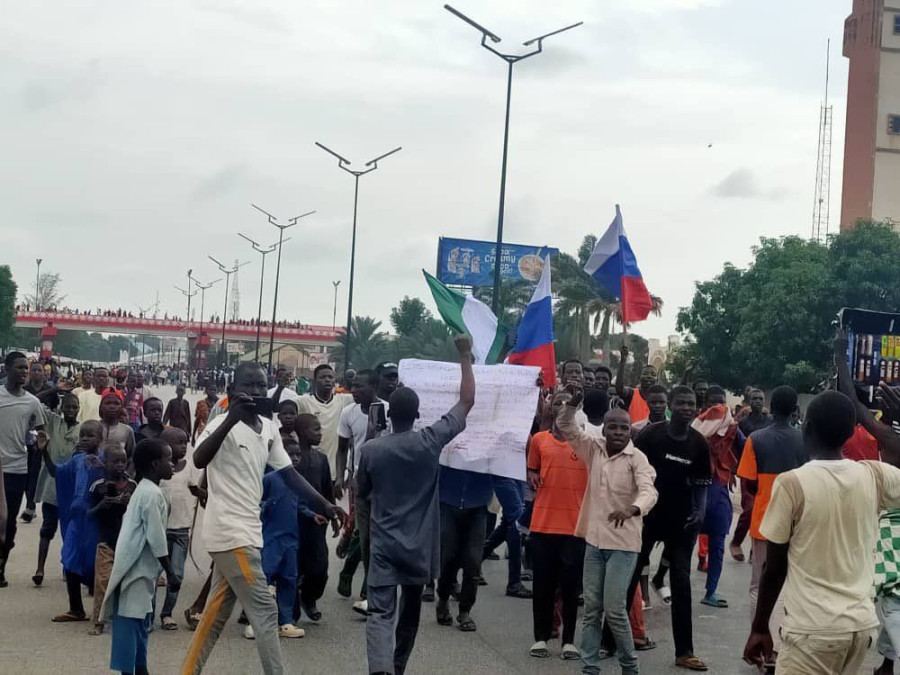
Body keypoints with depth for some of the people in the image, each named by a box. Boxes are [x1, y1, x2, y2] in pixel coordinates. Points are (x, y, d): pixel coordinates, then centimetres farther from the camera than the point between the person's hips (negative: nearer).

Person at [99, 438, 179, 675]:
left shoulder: (144, 489, 16)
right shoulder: (152, 493, -16)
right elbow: (156, 538, -19)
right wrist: (170, 573, -13)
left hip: (139, 566, 10)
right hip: (137, 566, -10)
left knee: (139, 620, 15)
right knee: (130, 621, -10)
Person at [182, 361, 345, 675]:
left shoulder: (269, 428, 10)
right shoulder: (223, 424, -14)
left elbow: (289, 473, 12)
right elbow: (199, 460, -32)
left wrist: (325, 506, 3)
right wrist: (230, 419, -40)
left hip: (245, 530, 8)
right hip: (230, 531, -8)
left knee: (217, 610, 15)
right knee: (264, 611, -5)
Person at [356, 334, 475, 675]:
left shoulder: (372, 449, -7)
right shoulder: (431, 441, -8)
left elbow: (361, 494, 8)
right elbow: (467, 402, -2)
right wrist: (465, 357, 4)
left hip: (385, 544, -1)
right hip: (419, 545, 1)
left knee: (380, 614, -6)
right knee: (409, 613, 20)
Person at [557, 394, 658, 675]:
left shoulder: (637, 458, -11)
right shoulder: (594, 448, 3)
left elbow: (649, 491, -25)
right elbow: (565, 426, 5)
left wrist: (632, 509, -46)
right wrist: (576, 399, -13)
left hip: (623, 544, -5)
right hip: (594, 540, 5)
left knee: (614, 609, -6)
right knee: (591, 608, 8)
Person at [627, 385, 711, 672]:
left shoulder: (699, 443, -3)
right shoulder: (651, 435, -11)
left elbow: (700, 484, 4)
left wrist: (700, 511, -11)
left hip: (681, 519, 2)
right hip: (646, 515, -2)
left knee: (681, 583, 5)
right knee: (628, 578, 5)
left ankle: (684, 651, 10)